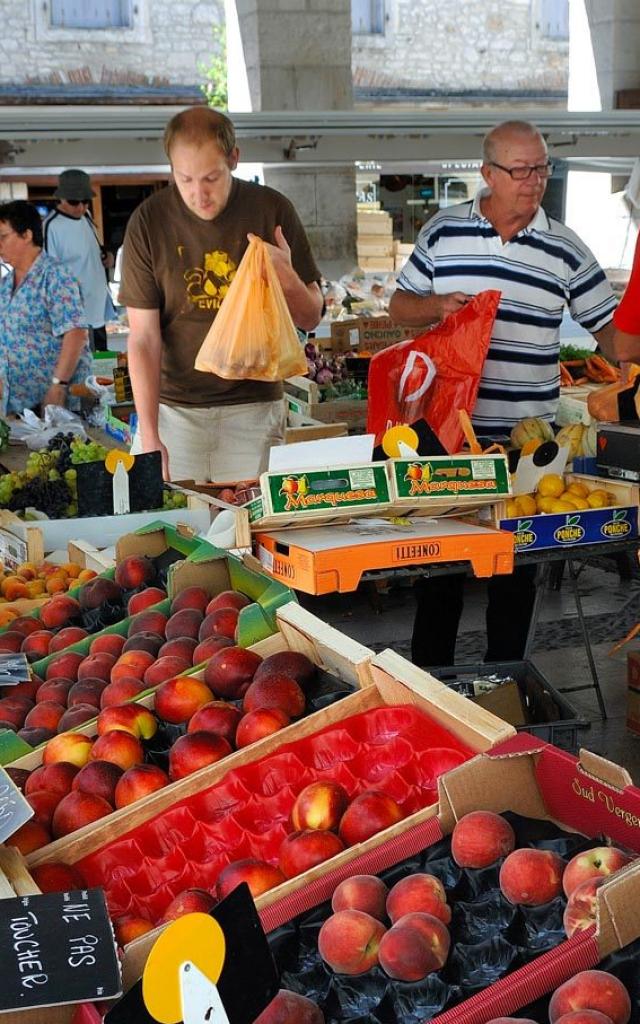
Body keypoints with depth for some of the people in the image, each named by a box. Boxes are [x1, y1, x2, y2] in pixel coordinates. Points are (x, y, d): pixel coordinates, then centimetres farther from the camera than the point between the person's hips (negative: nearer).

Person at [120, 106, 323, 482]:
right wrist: (149, 436, -17)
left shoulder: (272, 210, -3)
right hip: (172, 406, 0)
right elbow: (144, 337, -8)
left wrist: (287, 279, -18)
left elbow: (311, 318, 4)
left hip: (253, 408, 1)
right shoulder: (149, 221, -7)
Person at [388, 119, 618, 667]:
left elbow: (609, 327, 3)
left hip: (527, 436, 0)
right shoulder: (442, 231, 3)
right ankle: (429, 677, 25)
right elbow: (400, 306, 10)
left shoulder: (565, 248, 1)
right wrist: (436, 305, -10)